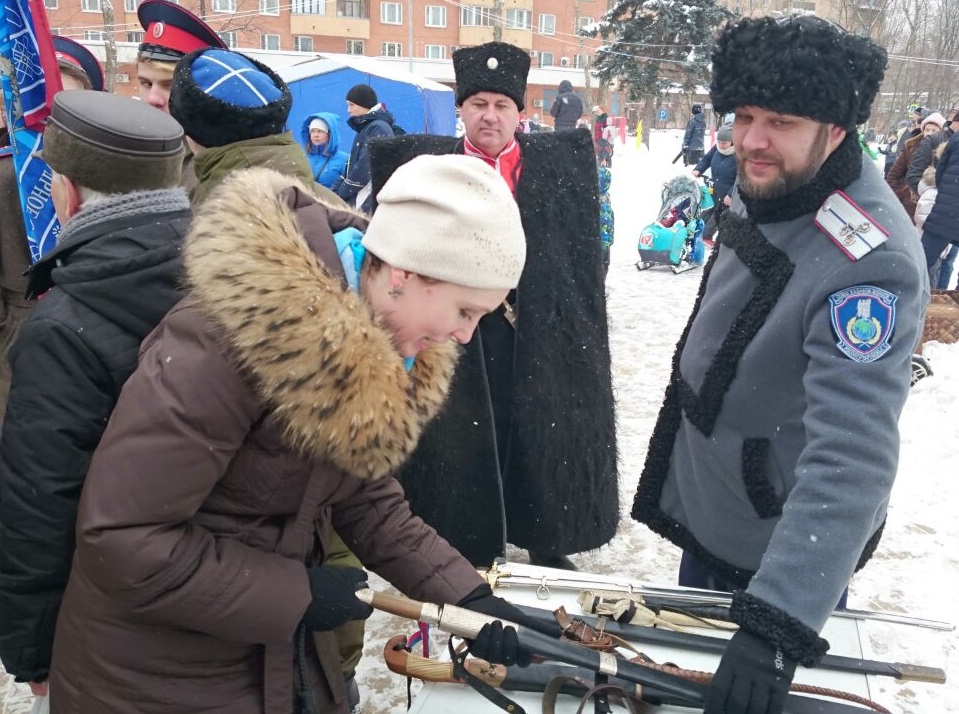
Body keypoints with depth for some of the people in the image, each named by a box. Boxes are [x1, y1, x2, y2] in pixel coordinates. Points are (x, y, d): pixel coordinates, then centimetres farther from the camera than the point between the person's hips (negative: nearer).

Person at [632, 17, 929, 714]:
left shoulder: (869, 262, -32)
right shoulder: (760, 193, -4)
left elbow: (853, 457, -39)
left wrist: (778, 622, -45)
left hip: (787, 553, -7)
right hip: (705, 516, 8)